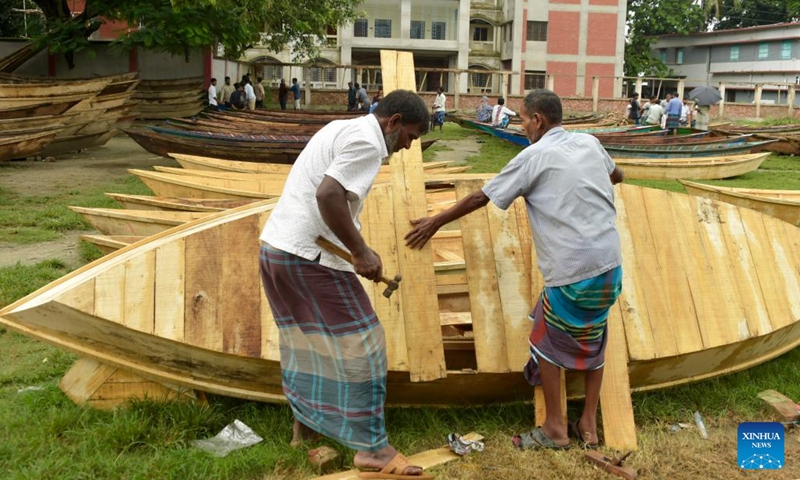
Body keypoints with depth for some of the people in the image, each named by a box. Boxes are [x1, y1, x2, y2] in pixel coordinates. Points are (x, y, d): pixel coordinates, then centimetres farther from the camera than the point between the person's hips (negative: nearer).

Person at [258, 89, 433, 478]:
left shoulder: (344, 128, 19)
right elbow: (328, 194, -25)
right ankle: (372, 447, 6)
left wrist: (356, 248, 19)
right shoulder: (367, 142, -12)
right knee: (360, 344, -1)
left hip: (275, 246, 10)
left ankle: (304, 425, 34)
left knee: (306, 341, 22)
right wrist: (361, 252, -18)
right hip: (309, 257, -10)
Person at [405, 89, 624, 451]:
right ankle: (588, 425, 27)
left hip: (573, 271, -7)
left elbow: (481, 197, -2)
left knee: (547, 341, 11)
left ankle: (555, 429, 18)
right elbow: (617, 175, 32)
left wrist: (436, 222, 8)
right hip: (610, 265, 7)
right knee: (591, 341, 20)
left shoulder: (535, 156, -7)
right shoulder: (589, 143, 10)